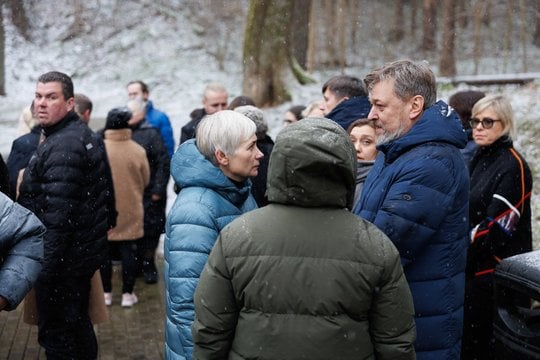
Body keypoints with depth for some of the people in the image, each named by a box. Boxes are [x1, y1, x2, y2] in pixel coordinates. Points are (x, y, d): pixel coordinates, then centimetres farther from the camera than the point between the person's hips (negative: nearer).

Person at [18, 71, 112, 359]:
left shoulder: (63, 146, -21)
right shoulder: (83, 134, 11)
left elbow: (57, 216, -26)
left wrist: (44, 268, -24)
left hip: (64, 257, -10)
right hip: (86, 248, 10)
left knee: (57, 335, 1)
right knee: (77, 324, 23)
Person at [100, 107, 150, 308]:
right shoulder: (138, 151, -11)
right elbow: (146, 180, 1)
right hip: (131, 211, 0)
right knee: (128, 251, 8)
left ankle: (106, 293, 18)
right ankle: (127, 294, 12)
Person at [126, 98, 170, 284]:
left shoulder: (151, 134, -6)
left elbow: (163, 163, -10)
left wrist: (158, 190, -14)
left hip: (148, 194, -5)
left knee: (150, 231, 0)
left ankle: (149, 265, 12)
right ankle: (137, 264, 23)